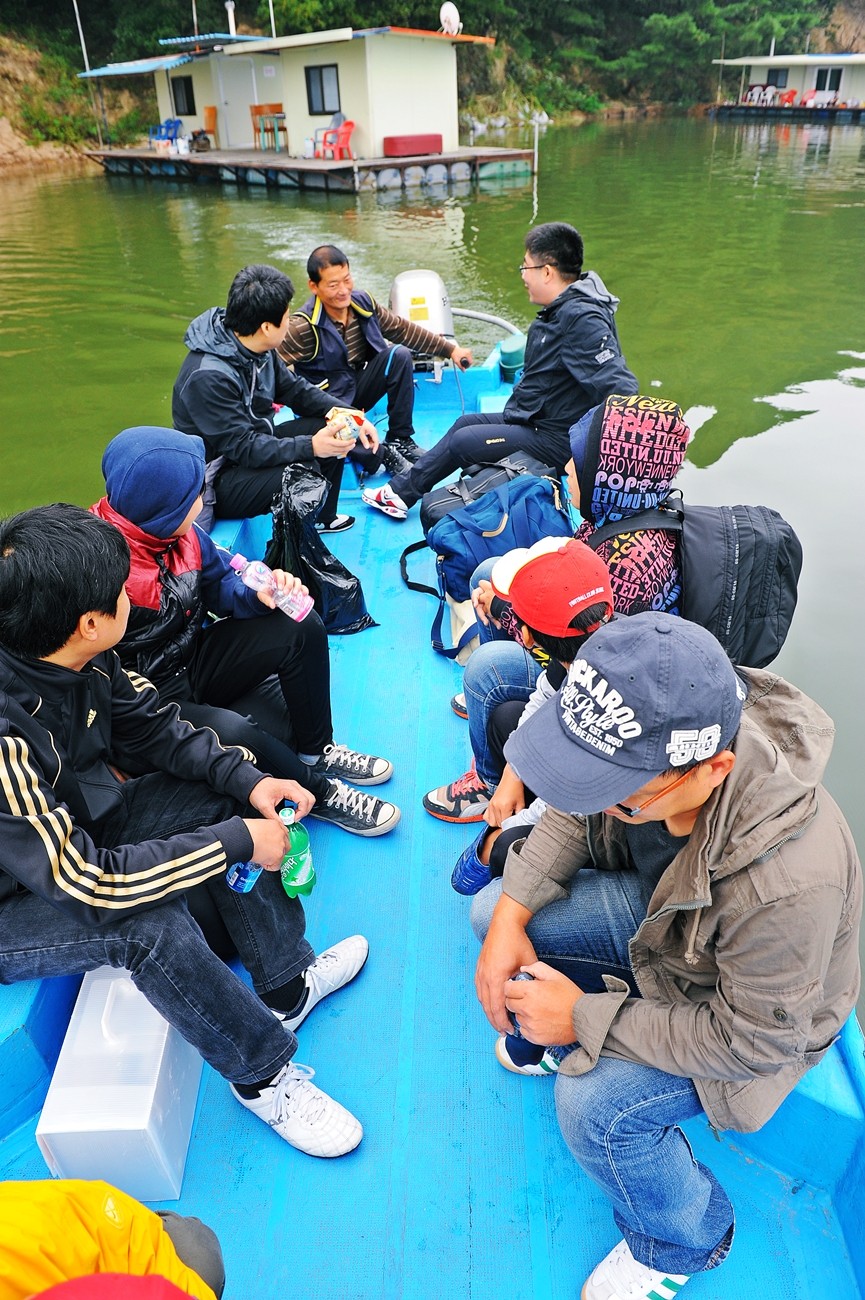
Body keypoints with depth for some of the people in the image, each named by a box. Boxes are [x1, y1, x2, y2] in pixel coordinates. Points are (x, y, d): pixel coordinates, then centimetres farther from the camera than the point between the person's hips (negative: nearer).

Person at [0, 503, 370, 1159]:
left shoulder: (80, 658, -16)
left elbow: (152, 726, -1)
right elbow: (85, 880, -35)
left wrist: (246, 779, -14)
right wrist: (236, 843, -29)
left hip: (76, 826, 8)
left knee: (225, 799, -3)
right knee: (152, 925, -32)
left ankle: (286, 985, 11)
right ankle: (263, 1075, -5)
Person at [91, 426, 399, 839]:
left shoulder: (177, 530, -6)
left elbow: (220, 583, 5)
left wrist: (259, 594, -15)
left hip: (192, 660, 8)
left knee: (301, 628, -5)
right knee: (228, 732, -35)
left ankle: (316, 751, 10)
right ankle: (319, 793, -5)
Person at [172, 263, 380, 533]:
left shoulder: (258, 349, -3)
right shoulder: (209, 376, -30)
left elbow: (295, 389, 7)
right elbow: (242, 447, -31)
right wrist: (310, 447, -38)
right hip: (217, 480, -10)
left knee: (332, 429, 7)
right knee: (304, 471, -31)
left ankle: (322, 518, 25)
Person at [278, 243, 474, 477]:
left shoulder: (363, 302, -2)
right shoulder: (303, 326, -20)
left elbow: (403, 329, 8)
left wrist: (450, 349, 9)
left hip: (360, 387, 6)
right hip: (329, 403, -6)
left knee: (400, 355, -16)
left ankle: (400, 439, -7)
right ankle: (383, 455, -11)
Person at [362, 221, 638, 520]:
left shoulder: (581, 318, -25)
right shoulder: (559, 310, 8)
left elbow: (617, 385, -32)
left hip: (556, 440, -11)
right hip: (534, 419, 11)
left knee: (462, 441, -9)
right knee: (466, 422, 16)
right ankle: (401, 488, 21)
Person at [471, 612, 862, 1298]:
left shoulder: (786, 882, -44)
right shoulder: (642, 742, -28)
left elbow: (751, 1042, -29)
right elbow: (572, 815, -6)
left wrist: (586, 1019, -24)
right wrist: (511, 914, -16)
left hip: (762, 1017, -5)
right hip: (659, 913, 6)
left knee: (594, 1106, -23)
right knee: (491, 910, -3)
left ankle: (683, 1243, 12)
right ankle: (567, 1037, 27)